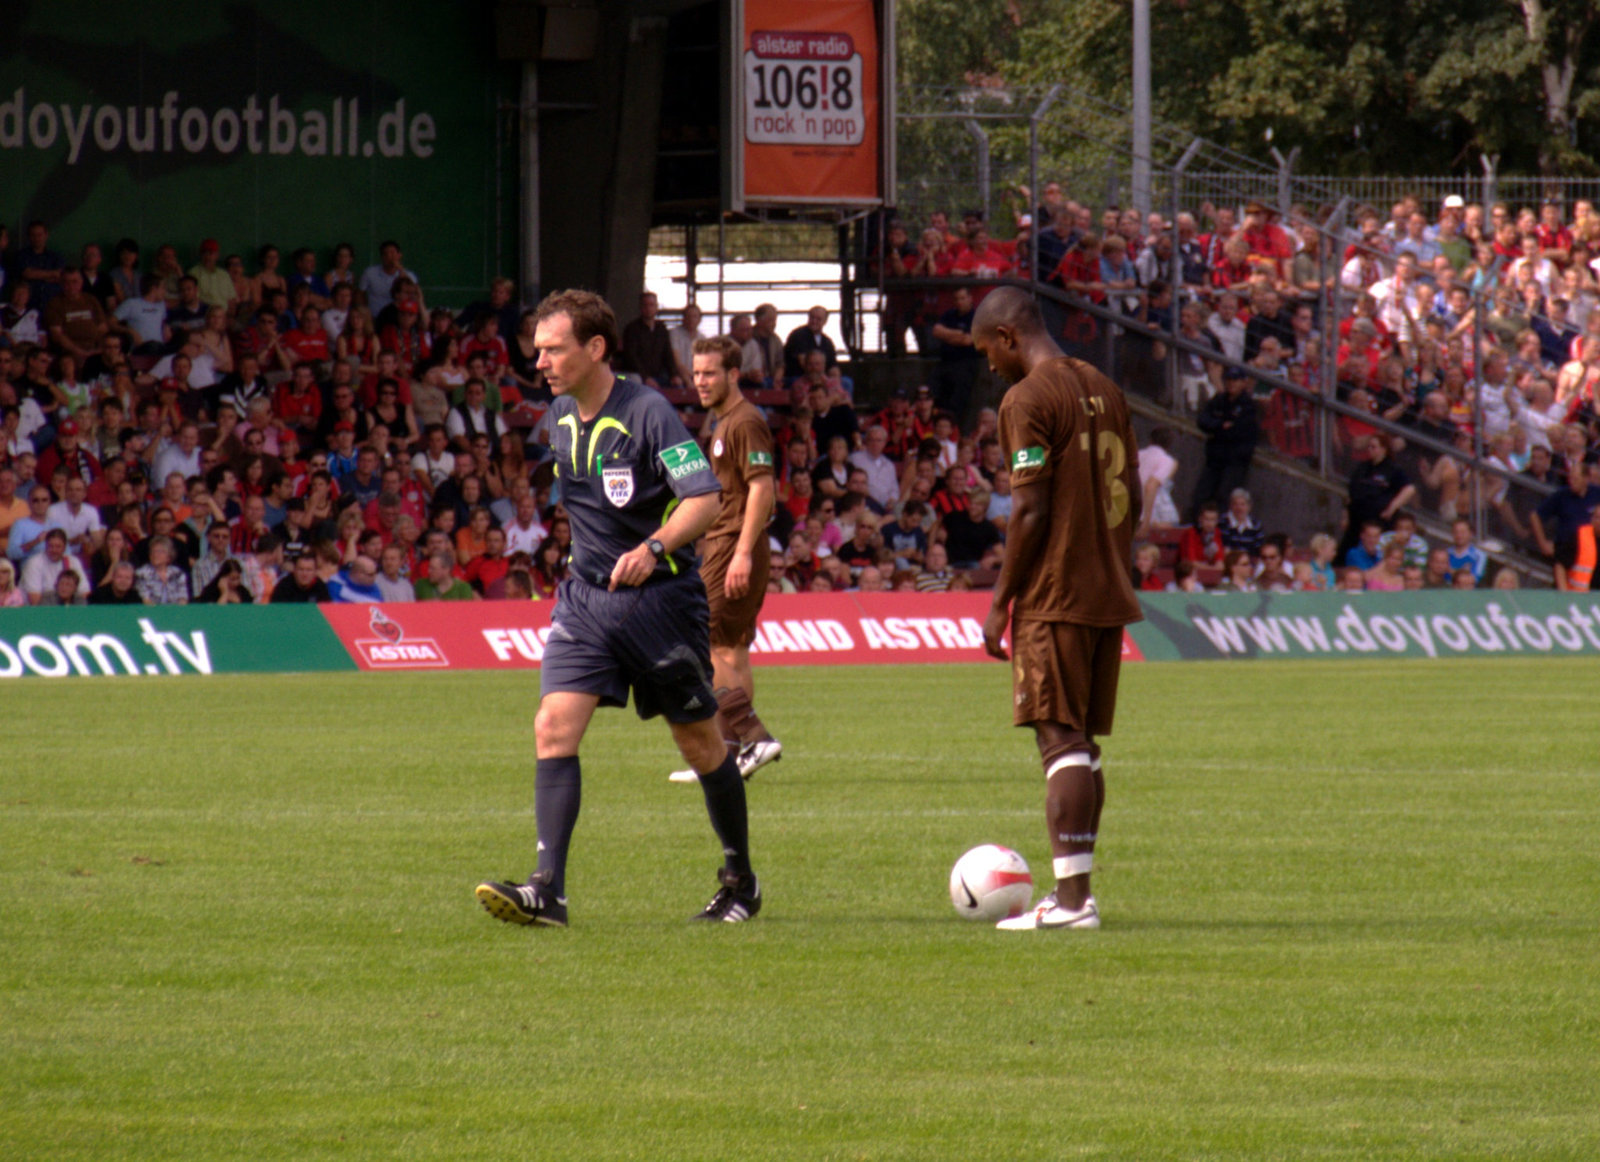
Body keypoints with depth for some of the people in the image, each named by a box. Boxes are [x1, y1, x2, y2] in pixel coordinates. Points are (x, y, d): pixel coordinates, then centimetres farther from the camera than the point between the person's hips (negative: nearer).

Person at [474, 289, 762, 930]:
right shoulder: (560, 417, 7)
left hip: (660, 596, -6)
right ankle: (547, 889, -19)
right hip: (586, 595, 6)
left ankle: (741, 882, 25)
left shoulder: (646, 413, -15)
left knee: (700, 743, 8)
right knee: (553, 726, -13)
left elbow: (704, 499, -22)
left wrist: (653, 548, -36)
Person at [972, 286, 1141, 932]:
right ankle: (1075, 890, 13)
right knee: (1081, 741, 12)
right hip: (1108, 594, 8)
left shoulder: (1027, 400, -11)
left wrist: (1000, 603, -10)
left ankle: (1071, 896, -13)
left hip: (1054, 596, -8)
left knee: (1061, 739, -9)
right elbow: (1132, 499, 17)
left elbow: (1030, 511, -15)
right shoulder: (1104, 390, 14)